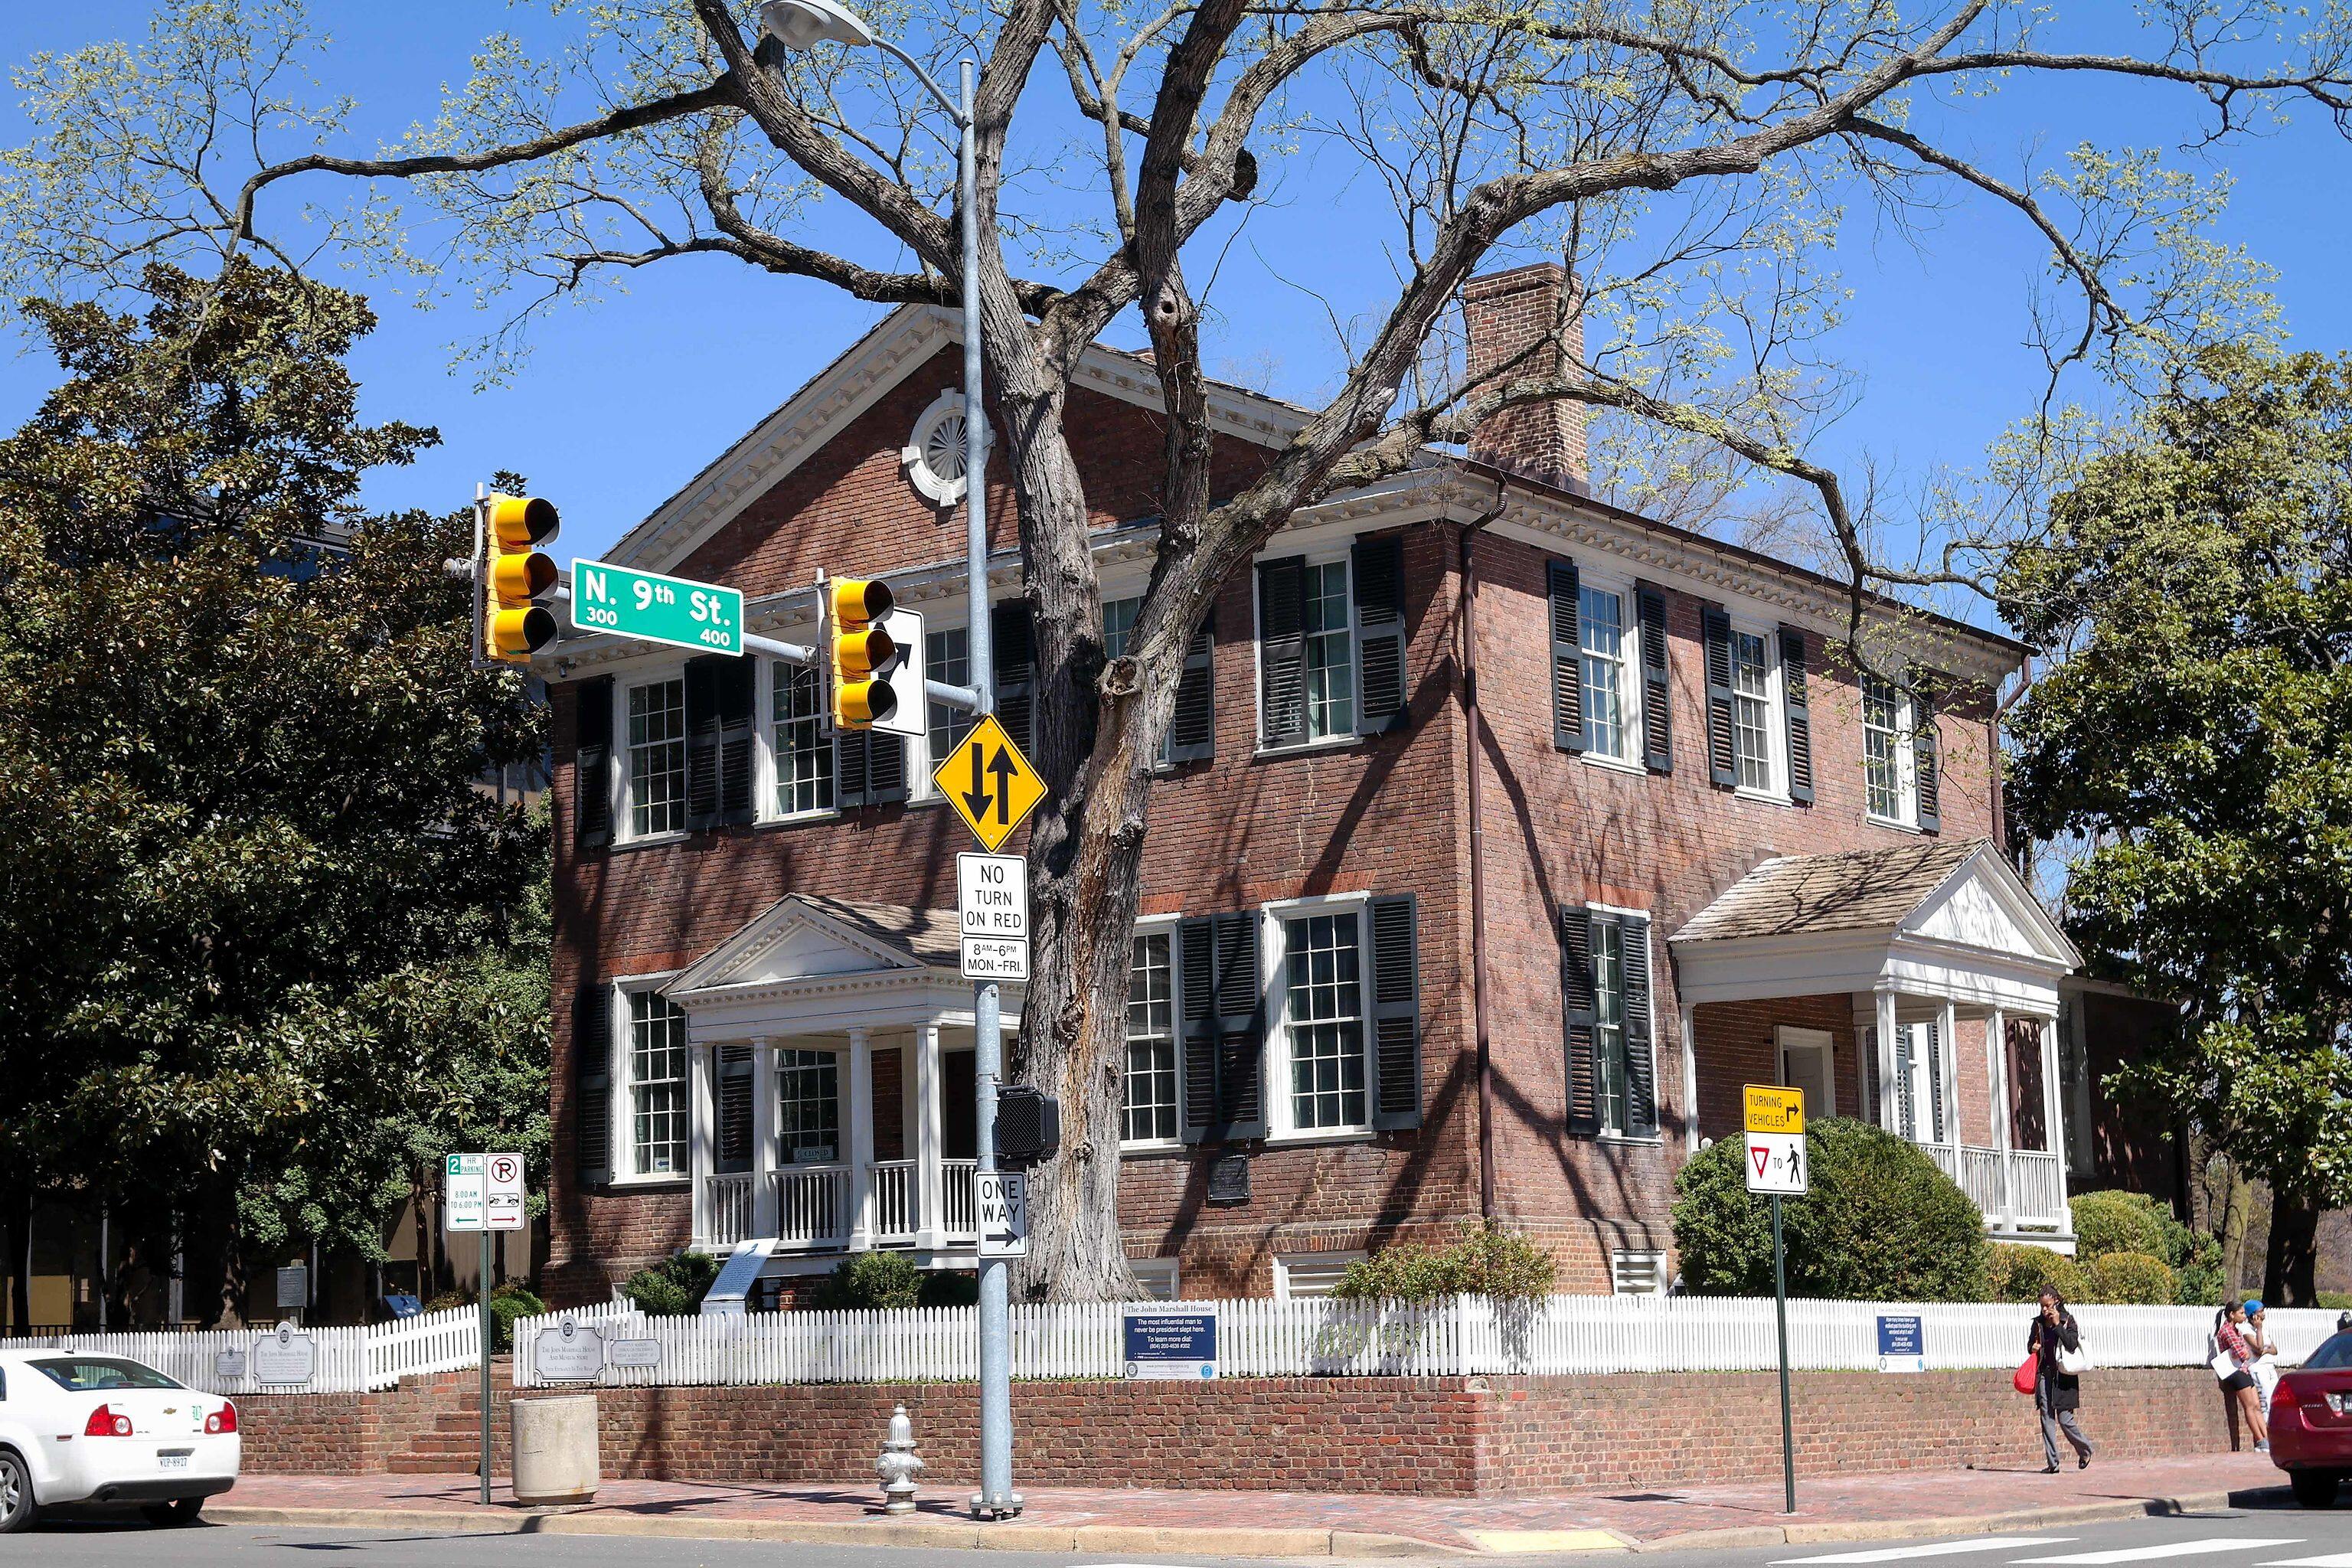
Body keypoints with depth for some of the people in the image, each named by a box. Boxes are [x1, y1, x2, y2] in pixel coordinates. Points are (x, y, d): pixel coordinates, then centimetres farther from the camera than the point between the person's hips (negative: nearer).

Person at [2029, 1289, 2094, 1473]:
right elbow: (2030, 1344, 21)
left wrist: (2057, 1325, -18)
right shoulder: (2038, 1323, 10)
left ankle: (2085, 1449, 21)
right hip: (2044, 1374, 5)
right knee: (2046, 1418, -1)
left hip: (2063, 1375, -4)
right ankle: (2052, 1463, 1)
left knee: (2064, 1419, -5)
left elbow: (2072, 1344, -16)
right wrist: (2033, 1348, -2)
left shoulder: (2068, 1321, -3)